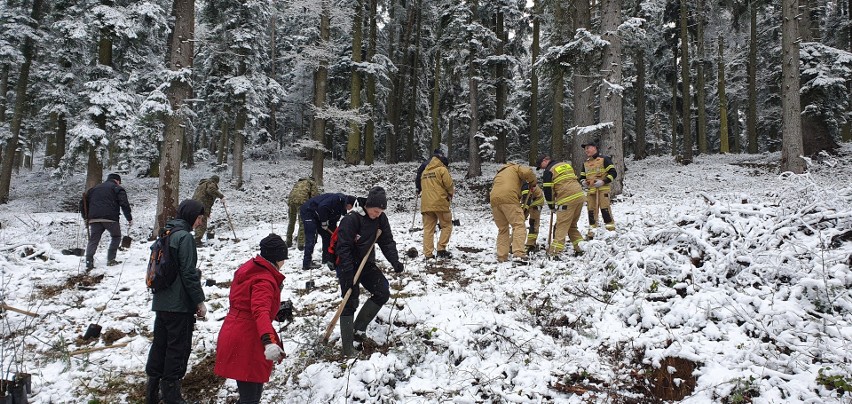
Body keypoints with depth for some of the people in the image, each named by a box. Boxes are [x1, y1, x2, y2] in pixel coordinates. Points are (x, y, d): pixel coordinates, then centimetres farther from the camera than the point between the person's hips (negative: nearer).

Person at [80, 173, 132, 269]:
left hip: (94, 219, 4)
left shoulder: (94, 188, 27)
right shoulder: (117, 188, 10)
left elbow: (83, 202, 23)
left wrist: (86, 217, 25)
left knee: (93, 240, 5)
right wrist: (129, 219, 0)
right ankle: (111, 260, 7)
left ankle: (89, 261, -10)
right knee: (116, 236, 14)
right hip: (110, 218, -4)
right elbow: (124, 204, -2)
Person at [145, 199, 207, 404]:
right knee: (178, 348, 1)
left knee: (159, 345, 15)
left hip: (161, 302, 9)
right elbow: (188, 273, -18)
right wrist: (200, 301, -12)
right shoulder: (185, 237, -15)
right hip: (180, 304, -8)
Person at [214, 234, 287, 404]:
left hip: (234, 335, 10)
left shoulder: (249, 268, 12)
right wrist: (269, 341, -49)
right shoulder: (264, 280, -18)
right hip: (246, 342, -10)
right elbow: (261, 312, -35)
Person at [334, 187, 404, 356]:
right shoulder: (351, 219, -25)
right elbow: (343, 248, -25)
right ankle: (348, 348, -2)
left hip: (367, 264, 7)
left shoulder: (381, 219, -5)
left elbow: (387, 241, -3)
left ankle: (359, 328, 11)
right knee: (350, 303, -8)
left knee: (383, 292, -3)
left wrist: (395, 261, -19)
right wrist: (348, 275, -29)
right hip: (348, 266, -7)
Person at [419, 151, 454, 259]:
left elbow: (423, 187, 17)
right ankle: (441, 249, -2)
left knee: (428, 228, 6)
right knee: (447, 226, 8)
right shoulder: (442, 170, -2)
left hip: (426, 204, 5)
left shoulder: (424, 172, 17)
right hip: (440, 203, -5)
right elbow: (449, 185, -7)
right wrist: (450, 194, 14)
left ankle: (428, 253, 2)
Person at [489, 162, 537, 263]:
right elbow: (527, 172, -1)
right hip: (509, 199, -6)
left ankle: (501, 257, 12)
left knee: (502, 229, 16)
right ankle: (519, 253, -22)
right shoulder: (515, 168, 21)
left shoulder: (499, 174, 40)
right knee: (519, 226, -7)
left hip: (494, 199, 6)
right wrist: (532, 183, 15)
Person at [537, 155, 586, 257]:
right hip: (580, 196, 7)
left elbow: (547, 189, 0)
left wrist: (551, 206, 11)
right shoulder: (566, 165, 23)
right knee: (572, 224, 18)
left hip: (567, 199, -7)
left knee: (561, 226, -4)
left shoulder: (548, 171, 1)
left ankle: (555, 250, -7)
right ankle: (578, 247, 16)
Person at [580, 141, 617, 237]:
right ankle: (592, 230, 11)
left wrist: (603, 182, -17)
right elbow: (582, 176, 28)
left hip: (603, 189, -6)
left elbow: (613, 173, -6)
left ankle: (611, 228, -4)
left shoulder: (604, 159, -2)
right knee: (591, 210, 4)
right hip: (591, 190, 6)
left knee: (605, 208, -12)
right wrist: (584, 181, 4)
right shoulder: (585, 163, 18)